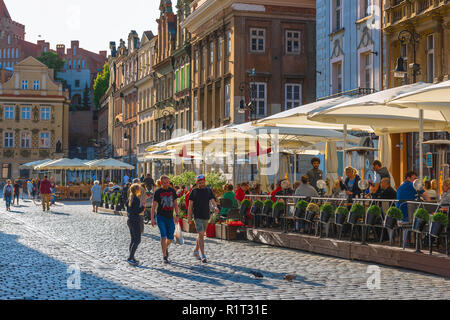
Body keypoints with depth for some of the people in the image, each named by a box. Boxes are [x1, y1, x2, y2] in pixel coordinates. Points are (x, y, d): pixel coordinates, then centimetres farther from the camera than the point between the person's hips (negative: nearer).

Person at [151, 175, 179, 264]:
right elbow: (153, 206, -1)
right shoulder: (158, 192, -2)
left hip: (170, 217, 4)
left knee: (170, 238, 3)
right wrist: (152, 218, -8)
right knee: (163, 235, -14)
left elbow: (175, 204, 14)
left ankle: (166, 248, 36)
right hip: (161, 217, -3)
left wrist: (177, 215, 7)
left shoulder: (172, 191, 8)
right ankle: (164, 256, -8)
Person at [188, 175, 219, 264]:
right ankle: (203, 256, -18)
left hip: (206, 216, 4)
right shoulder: (194, 191, 0)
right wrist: (189, 216, -2)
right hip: (197, 216, -4)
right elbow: (190, 204, 2)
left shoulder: (208, 190, 7)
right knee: (201, 235, -14)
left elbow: (212, 200, -4)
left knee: (201, 235, 16)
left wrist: (215, 206, -26)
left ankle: (196, 251, 34)